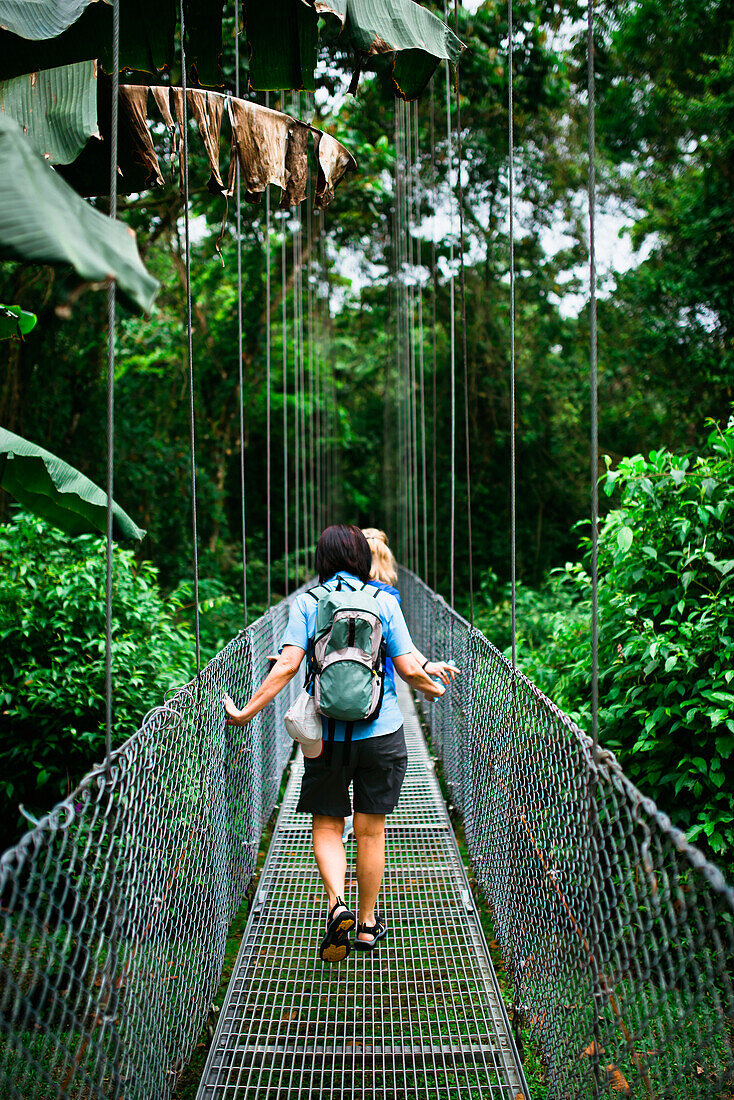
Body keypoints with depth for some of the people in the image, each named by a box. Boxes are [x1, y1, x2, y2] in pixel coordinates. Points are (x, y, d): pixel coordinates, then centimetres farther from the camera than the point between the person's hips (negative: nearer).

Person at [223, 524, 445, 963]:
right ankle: (368, 923, 21)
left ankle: (337, 903, -10)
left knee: (327, 826, 12)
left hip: (327, 735, 0)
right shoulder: (384, 601, -1)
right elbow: (409, 668, -3)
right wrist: (433, 689, 18)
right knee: (370, 830, 11)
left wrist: (246, 712, -6)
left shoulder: (307, 602, -2)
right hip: (382, 732, 1)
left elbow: (288, 665, -11)